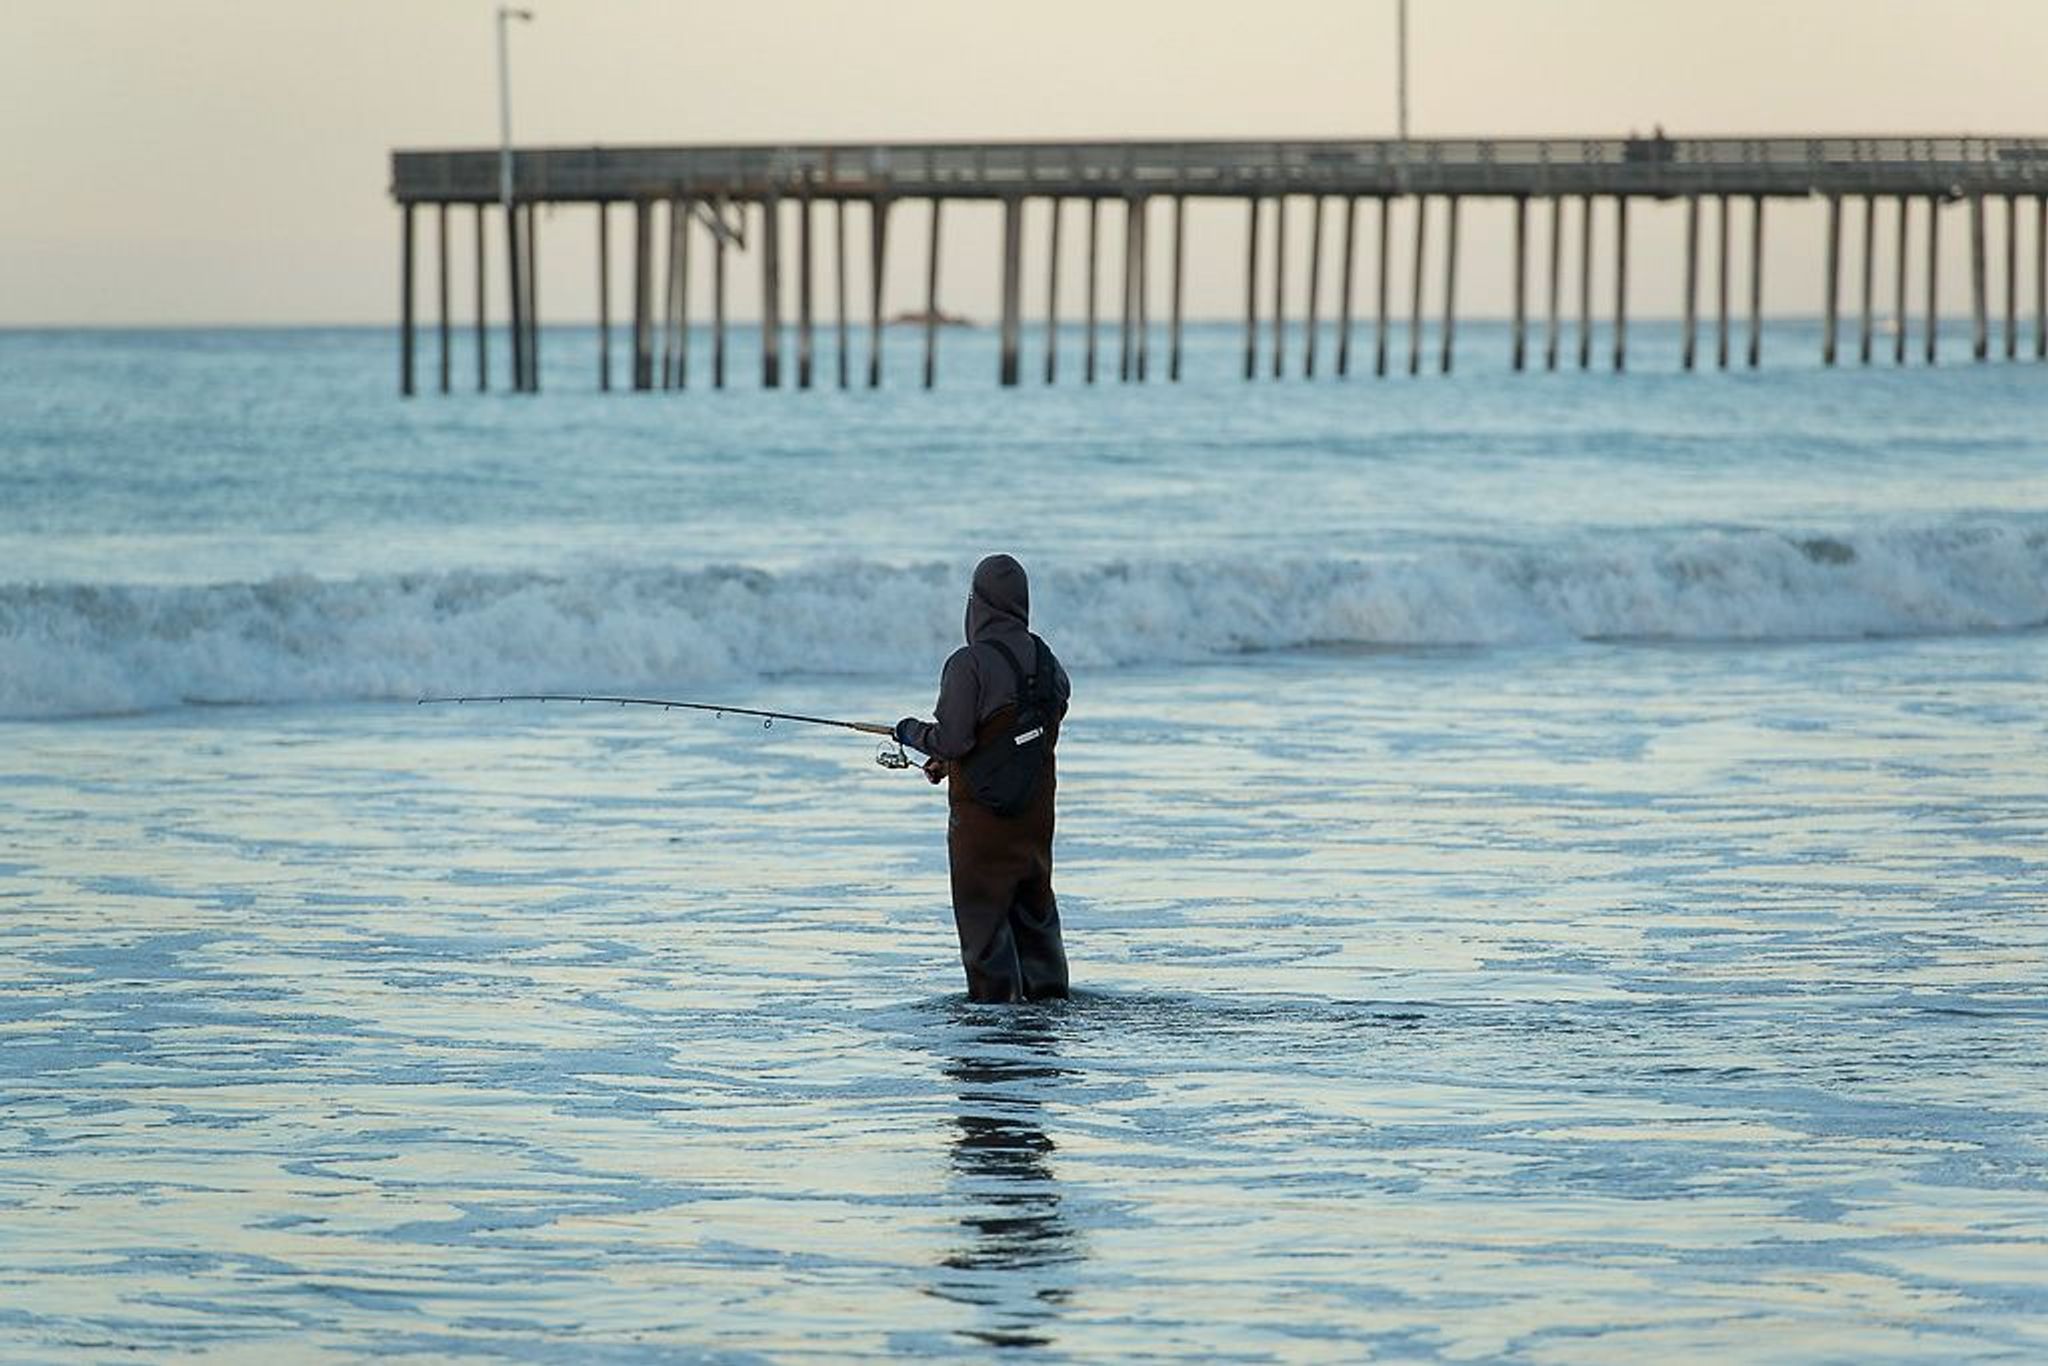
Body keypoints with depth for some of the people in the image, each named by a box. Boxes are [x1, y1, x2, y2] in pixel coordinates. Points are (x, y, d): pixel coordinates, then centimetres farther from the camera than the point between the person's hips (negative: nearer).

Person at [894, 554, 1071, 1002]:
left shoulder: (969, 663, -18)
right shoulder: (1048, 664, 4)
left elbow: (952, 740, -21)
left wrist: (911, 731, 1)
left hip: (981, 810, -6)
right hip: (1036, 810, 6)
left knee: (981, 904, 2)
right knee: (1035, 899, 17)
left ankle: (994, 990, 1)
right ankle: (1047, 986, 18)